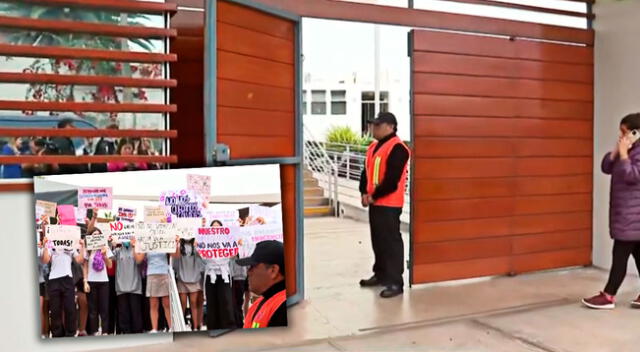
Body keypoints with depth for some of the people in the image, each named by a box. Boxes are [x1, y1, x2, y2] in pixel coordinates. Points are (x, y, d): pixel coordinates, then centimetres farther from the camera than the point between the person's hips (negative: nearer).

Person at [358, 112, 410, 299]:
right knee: (377, 240, 16)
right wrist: (364, 193, 2)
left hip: (389, 203, -9)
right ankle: (380, 275, 29)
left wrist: (374, 196, -13)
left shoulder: (397, 148, -14)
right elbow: (366, 172, 17)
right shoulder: (374, 147, 16)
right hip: (374, 202, 9)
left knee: (391, 241, -7)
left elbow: (392, 179, -20)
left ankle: (395, 283, -2)